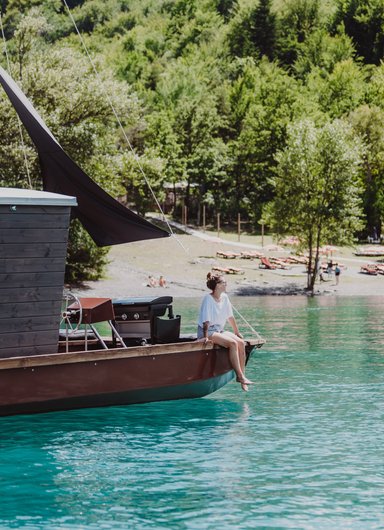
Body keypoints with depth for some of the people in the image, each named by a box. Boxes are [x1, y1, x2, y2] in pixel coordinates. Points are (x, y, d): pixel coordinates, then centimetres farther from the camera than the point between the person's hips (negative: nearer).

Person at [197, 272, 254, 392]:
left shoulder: (224, 297, 7)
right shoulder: (208, 299, -14)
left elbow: (230, 317, 15)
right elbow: (206, 320, -18)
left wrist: (237, 332, 16)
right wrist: (206, 337, -25)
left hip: (219, 331, 7)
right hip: (208, 331, -7)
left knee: (241, 343, -15)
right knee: (232, 343, -28)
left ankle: (242, 375, -13)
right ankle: (240, 376, -27)